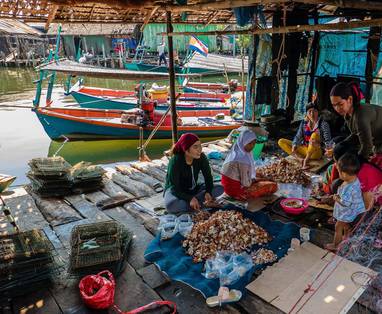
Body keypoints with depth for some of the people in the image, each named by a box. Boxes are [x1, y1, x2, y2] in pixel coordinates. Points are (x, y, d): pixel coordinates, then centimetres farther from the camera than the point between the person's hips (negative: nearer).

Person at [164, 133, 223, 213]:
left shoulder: (201, 157, -14)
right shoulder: (175, 161, -26)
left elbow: (208, 177, -7)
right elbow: (174, 188, -25)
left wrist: (208, 192, -27)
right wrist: (190, 199, -39)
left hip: (193, 190, 5)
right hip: (175, 191, -4)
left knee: (220, 189, -15)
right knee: (170, 205, -39)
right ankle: (200, 203, -19)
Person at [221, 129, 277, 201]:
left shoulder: (236, 151, -1)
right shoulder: (243, 159, -29)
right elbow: (245, 183, -23)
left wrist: (252, 179, -1)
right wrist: (252, 180, -3)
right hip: (236, 189, -10)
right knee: (273, 186, -6)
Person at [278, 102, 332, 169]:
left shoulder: (323, 123, -8)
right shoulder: (304, 122, 4)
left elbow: (328, 140, -15)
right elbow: (298, 136, 2)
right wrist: (294, 145, -18)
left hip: (316, 152, -4)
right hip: (304, 149, 5)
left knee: (315, 135, -33)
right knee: (281, 142, -8)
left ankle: (306, 159, -20)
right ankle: (302, 158, -22)